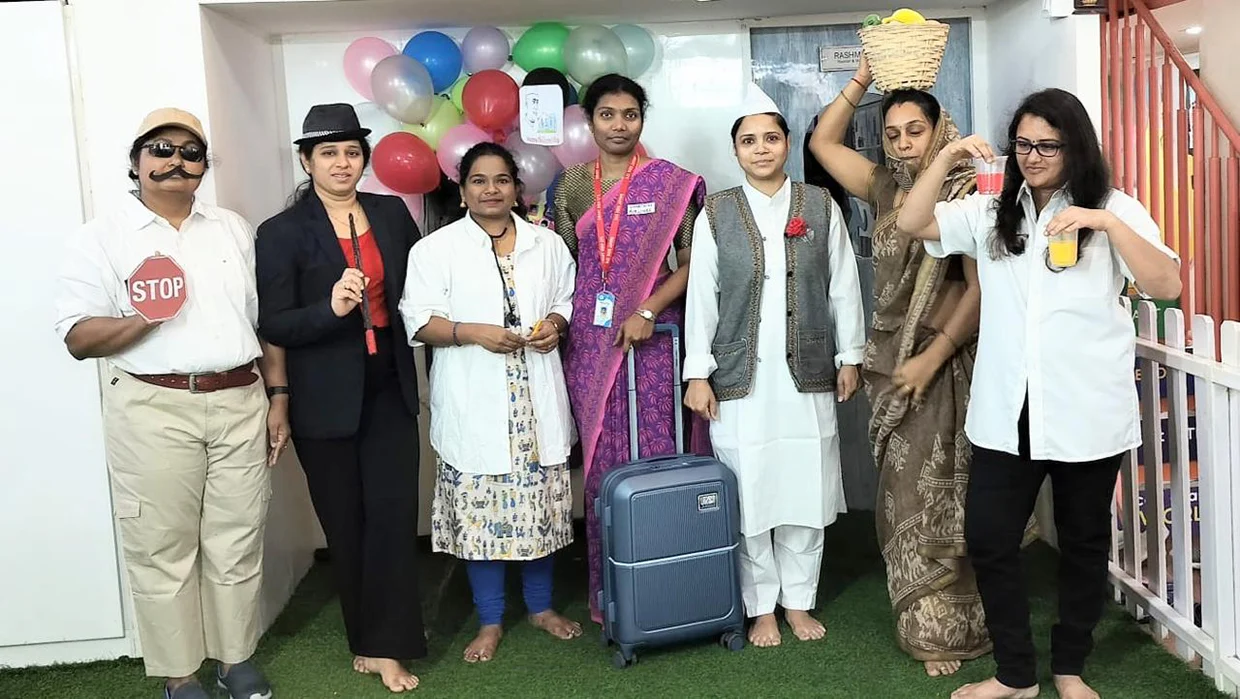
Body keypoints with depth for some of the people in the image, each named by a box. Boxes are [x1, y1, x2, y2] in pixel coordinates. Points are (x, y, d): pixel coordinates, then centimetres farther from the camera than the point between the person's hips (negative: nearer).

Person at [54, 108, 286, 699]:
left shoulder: (234, 229, 13)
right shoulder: (101, 238, 1)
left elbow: (265, 319, 15)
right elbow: (78, 337, -3)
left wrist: (278, 396, 9)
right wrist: (140, 321, -21)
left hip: (239, 403, 3)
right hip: (154, 411, -3)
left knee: (238, 541, 9)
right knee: (162, 547, 4)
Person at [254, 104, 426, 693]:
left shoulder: (392, 213, 5)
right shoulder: (281, 231, -6)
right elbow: (274, 325, -10)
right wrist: (331, 307, -26)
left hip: (389, 386, 3)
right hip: (326, 397, -2)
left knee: (393, 512, -2)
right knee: (345, 522, 8)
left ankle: (385, 645, 10)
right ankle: (370, 636, 25)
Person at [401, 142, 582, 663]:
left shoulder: (547, 243, 10)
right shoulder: (436, 248, -1)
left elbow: (568, 298, 16)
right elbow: (417, 320, -5)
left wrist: (557, 323, -6)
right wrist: (473, 332, -19)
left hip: (538, 400, 3)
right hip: (474, 403, -3)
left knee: (541, 503, 10)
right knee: (480, 508, 1)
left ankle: (541, 605, 28)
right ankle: (490, 621, 17)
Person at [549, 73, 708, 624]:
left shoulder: (670, 183, 1)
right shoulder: (571, 185, 9)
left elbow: (690, 263, -2)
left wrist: (648, 311, -14)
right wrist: (558, 325, 3)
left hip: (652, 336, -2)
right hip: (590, 340, 2)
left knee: (658, 454, -2)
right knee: (602, 461, 4)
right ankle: (609, 596, 14)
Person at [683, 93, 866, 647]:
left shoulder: (821, 206, 4)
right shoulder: (715, 214, 1)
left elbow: (843, 286, 6)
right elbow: (701, 296, 0)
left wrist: (849, 357, 5)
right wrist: (698, 373, -3)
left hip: (807, 373, 1)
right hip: (741, 374, -1)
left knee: (805, 488, 7)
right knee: (749, 491, 3)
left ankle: (798, 601, 24)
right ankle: (761, 607, 19)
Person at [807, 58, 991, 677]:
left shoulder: (967, 195, -9)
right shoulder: (885, 188, 8)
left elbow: (981, 287, -14)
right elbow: (823, 141, 14)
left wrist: (931, 359, -17)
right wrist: (864, 77, 5)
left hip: (945, 362, -5)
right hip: (889, 360, 6)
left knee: (939, 497, 0)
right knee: (902, 495, 11)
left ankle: (948, 631, 12)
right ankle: (919, 620, 23)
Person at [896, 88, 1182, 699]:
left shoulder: (1114, 210, -1)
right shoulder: (990, 212, 8)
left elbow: (1167, 286, -11)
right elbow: (912, 223, 2)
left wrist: (1107, 223, -23)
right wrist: (946, 159, -10)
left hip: (1087, 413, -2)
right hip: (1006, 412, 2)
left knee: (1084, 541, 12)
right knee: (988, 538, 3)